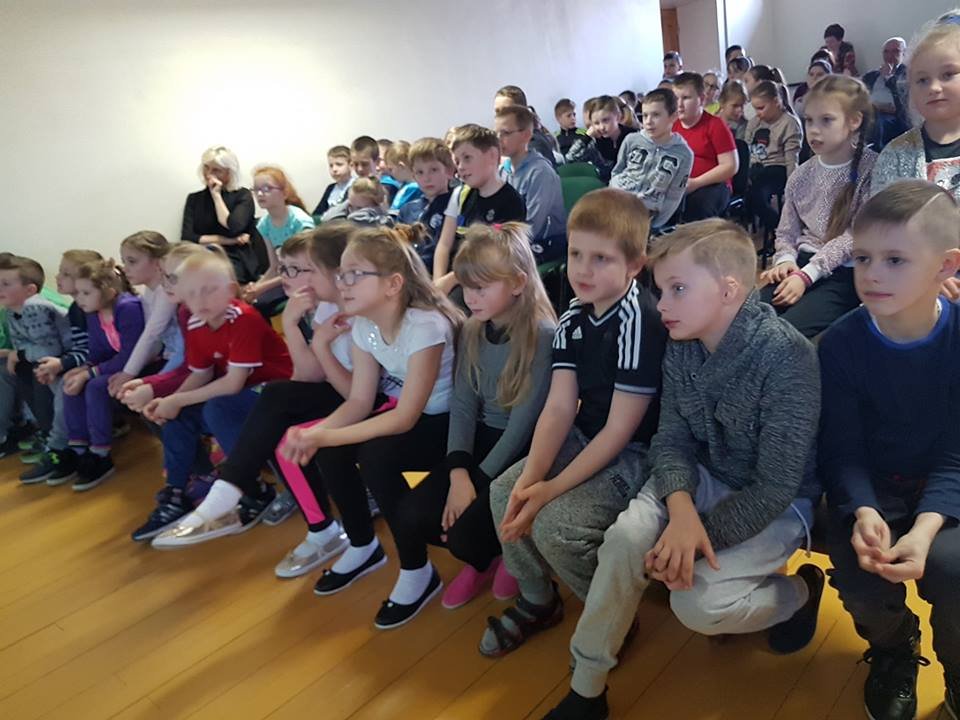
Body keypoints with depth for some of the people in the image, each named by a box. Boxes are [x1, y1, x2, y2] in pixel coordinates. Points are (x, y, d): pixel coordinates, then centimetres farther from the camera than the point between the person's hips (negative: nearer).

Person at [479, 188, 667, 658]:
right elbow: (559, 408, -6)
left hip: (637, 454, -8)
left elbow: (620, 430, -23)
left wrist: (552, 489, -21)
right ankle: (537, 601, 21)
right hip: (584, 439, 8)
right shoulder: (574, 319, 0)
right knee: (503, 492, -1)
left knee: (555, 523, -21)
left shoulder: (640, 322, -25)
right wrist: (528, 480, -18)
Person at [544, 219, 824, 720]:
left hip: (775, 503, -4)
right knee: (627, 536, -23)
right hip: (704, 479, 5)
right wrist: (681, 510, -27)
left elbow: (776, 485, -24)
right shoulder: (681, 347, -7)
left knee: (696, 602, -23)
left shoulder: (787, 357, -25)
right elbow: (671, 442, -7)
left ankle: (799, 593, 10)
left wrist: (703, 536, -27)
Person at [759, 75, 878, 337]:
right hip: (802, 264, 5)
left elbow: (856, 235, -11)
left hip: (847, 273, -5)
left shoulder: (871, 169, -5)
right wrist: (786, 260, -6)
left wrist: (807, 274, -18)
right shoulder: (802, 174, 12)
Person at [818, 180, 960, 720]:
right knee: (862, 577, -25)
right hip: (868, 487, 0)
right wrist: (863, 512, -30)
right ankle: (893, 653, 15)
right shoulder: (842, 342, -12)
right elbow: (842, 450, -10)